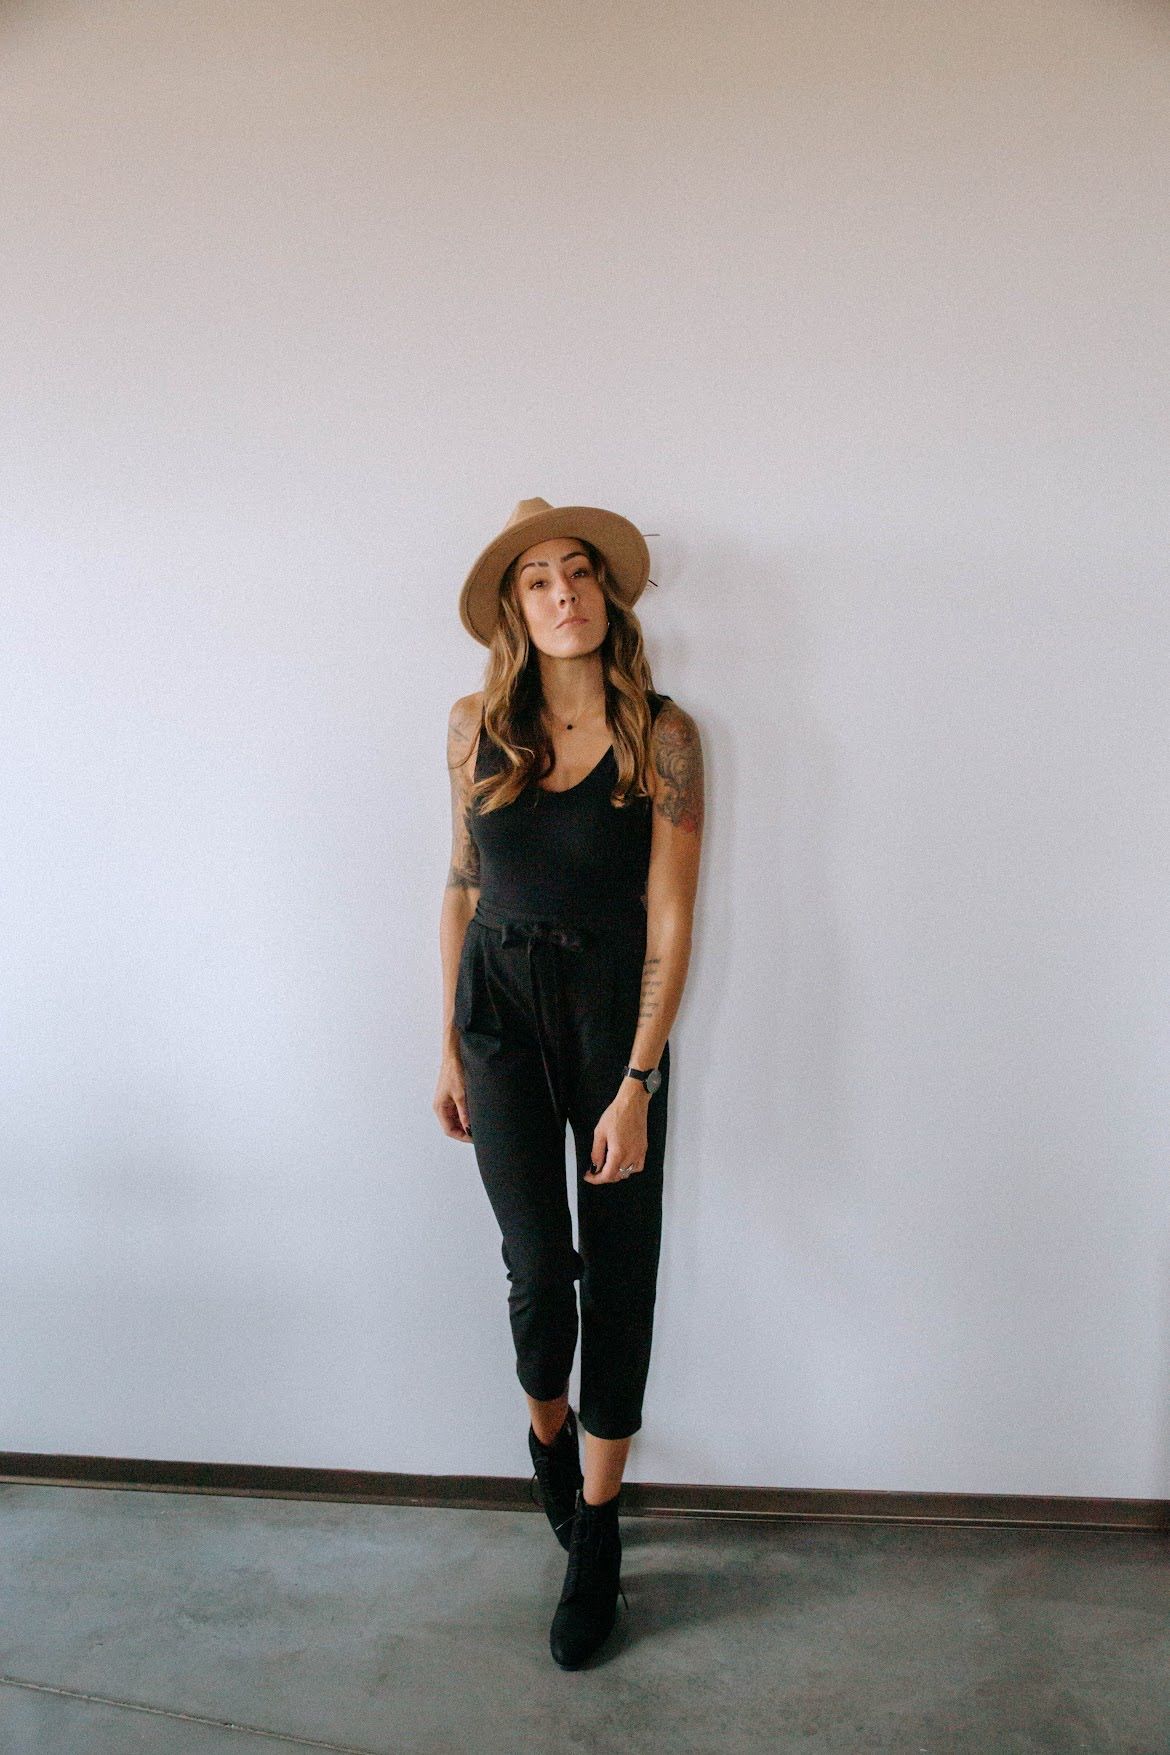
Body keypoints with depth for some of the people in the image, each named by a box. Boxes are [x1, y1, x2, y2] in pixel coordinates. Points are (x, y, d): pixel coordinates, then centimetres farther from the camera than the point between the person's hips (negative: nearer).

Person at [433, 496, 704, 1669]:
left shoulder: (662, 736, -9)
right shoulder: (476, 725, 0)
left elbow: (670, 919, -10)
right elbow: (461, 888, 6)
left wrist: (635, 1085, -14)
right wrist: (448, 1047, 7)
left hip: (612, 1010, -1)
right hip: (498, 1007, 2)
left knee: (618, 1272, 7)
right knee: (537, 1264, 2)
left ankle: (595, 1532, 29)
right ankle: (547, 1426, 38)